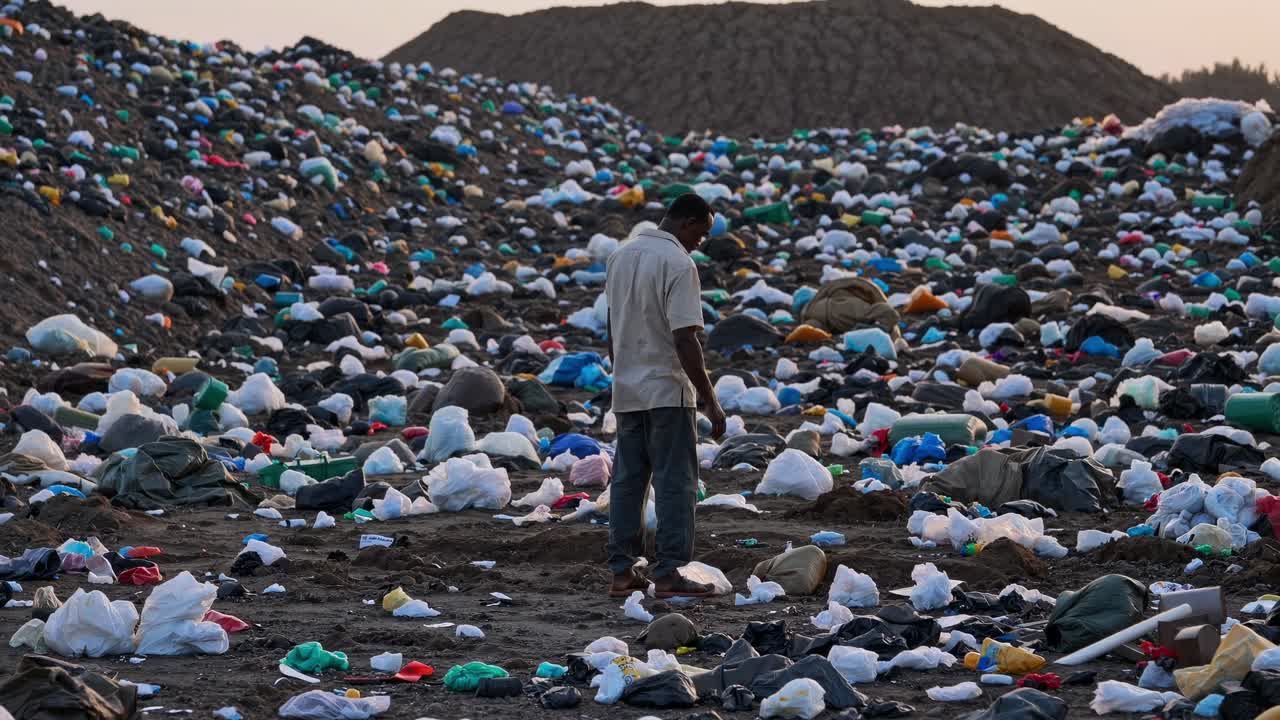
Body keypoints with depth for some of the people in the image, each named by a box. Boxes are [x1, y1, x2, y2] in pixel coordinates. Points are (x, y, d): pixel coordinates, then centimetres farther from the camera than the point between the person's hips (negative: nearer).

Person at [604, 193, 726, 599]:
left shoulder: (621, 256, 9)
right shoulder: (678, 264, -16)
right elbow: (685, 340, -21)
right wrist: (709, 401, -18)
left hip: (626, 392, 8)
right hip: (667, 391, -7)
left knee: (628, 481, 9)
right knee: (675, 482, -4)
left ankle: (622, 572, 9)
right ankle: (669, 574, -7)